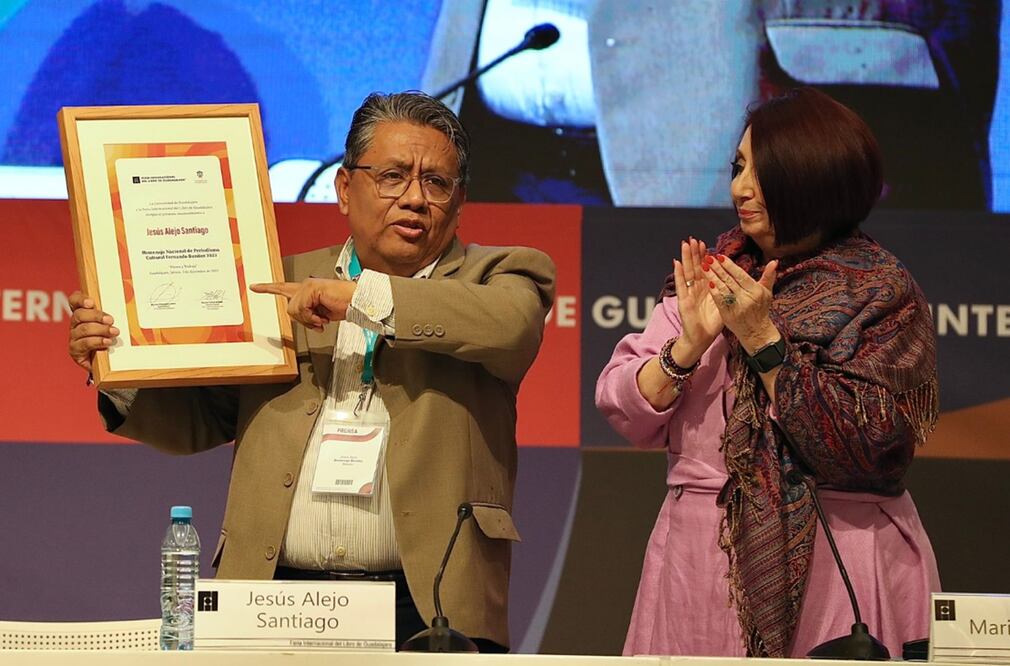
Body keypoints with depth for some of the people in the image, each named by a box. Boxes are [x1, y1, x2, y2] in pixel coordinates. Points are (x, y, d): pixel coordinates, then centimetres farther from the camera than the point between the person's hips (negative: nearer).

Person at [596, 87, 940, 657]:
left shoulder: (881, 293, -4)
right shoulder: (717, 273, 10)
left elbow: (865, 444, -16)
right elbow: (624, 411, 6)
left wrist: (763, 339, -16)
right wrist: (689, 344, -11)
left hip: (831, 565, -4)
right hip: (701, 564, 4)